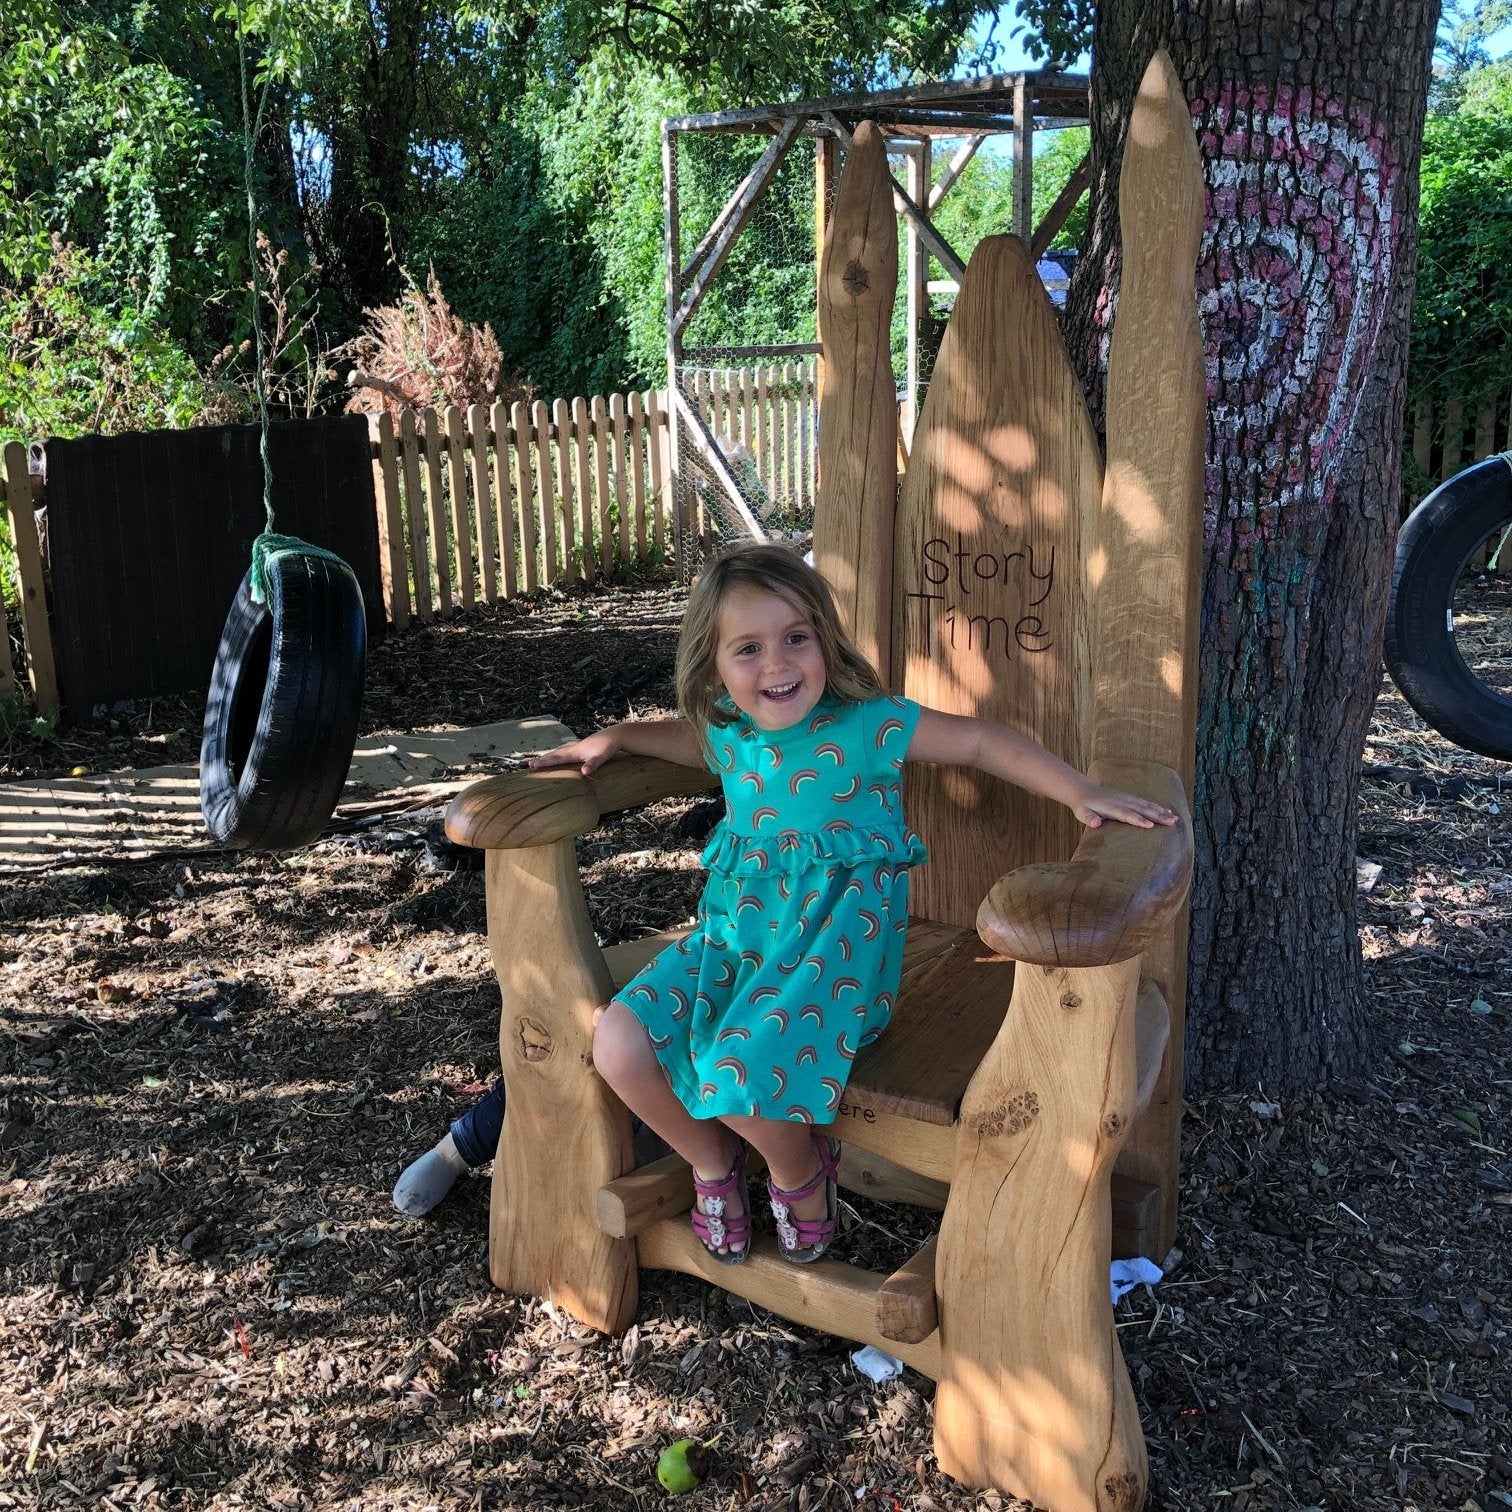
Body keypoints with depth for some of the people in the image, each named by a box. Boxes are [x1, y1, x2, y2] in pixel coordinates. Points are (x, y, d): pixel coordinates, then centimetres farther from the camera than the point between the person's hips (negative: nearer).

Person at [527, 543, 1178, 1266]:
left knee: (740, 1075, -28)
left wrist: (1083, 793, -16)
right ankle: (713, 1162, 17)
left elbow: (981, 740, -8)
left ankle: (799, 1174, 9)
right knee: (618, 1043, -12)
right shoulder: (727, 730, 4)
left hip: (835, 944, -6)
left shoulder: (867, 723, -14)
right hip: (735, 935, 6)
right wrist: (613, 738, 19)